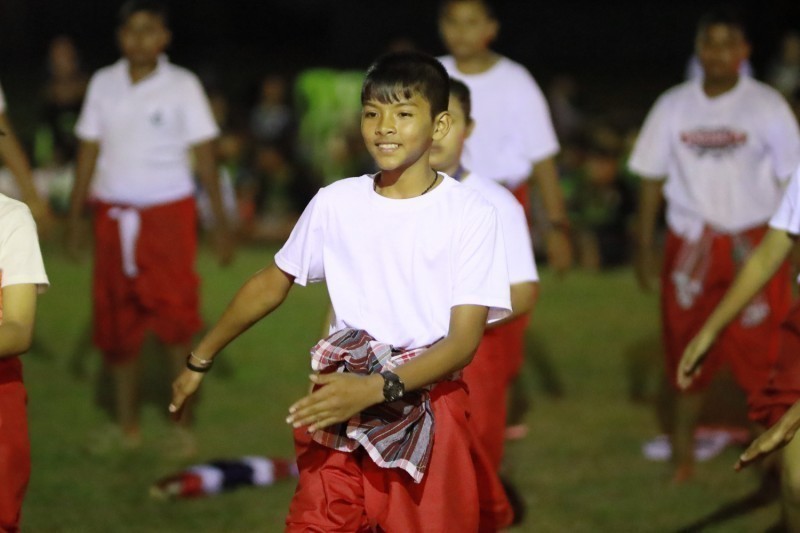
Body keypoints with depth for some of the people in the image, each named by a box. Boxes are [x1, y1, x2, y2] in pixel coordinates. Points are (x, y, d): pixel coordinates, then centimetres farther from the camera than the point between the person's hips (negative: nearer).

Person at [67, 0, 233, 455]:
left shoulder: (182, 86, -2)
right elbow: (90, 150, 11)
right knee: (117, 323, 5)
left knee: (177, 320, -9)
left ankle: (184, 424, -1)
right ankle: (127, 426, 15)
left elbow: (205, 155, -2)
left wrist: (221, 222, -6)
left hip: (168, 211, -3)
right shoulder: (103, 84, 6)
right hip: (114, 213, 3)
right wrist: (76, 215, 7)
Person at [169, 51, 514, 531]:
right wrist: (200, 361, 21)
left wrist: (374, 389, -26)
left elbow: (465, 340, -14)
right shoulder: (335, 203, 2)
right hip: (343, 404, 2)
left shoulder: (471, 214, -8)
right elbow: (271, 285, 16)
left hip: (430, 410, -2)